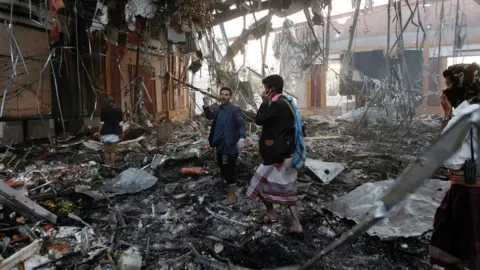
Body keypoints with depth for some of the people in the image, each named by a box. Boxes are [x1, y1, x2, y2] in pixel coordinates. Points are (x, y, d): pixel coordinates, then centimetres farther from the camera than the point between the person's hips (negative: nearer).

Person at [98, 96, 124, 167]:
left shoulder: (103, 110, -5)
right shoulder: (118, 110, -1)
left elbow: (102, 123, -6)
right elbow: (121, 123, 1)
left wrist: (99, 132, 1)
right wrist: (122, 132, 10)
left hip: (105, 132, 0)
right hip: (115, 132, 0)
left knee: (106, 149, 13)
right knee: (113, 150, 5)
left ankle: (107, 163, 18)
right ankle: (112, 164, 5)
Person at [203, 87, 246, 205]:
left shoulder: (235, 109, -12)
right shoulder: (219, 109, 12)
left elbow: (241, 124, -20)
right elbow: (210, 116, 25)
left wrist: (241, 138, -37)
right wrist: (206, 106, 6)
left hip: (229, 144, -9)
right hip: (220, 144, 9)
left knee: (229, 170, -4)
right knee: (223, 168, 20)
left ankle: (232, 195, 8)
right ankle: (232, 188, 41)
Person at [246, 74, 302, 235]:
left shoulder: (277, 104, -20)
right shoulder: (285, 102, 12)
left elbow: (259, 119, -18)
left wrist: (265, 101, -11)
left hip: (277, 153, -10)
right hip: (286, 151, 10)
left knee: (262, 182, 8)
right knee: (286, 187, 14)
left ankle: (271, 214, 24)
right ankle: (295, 223, 17)